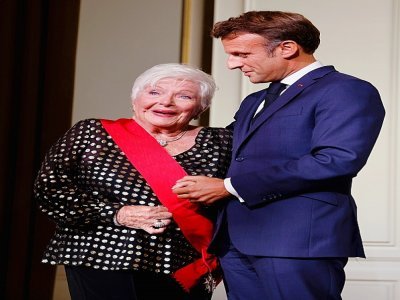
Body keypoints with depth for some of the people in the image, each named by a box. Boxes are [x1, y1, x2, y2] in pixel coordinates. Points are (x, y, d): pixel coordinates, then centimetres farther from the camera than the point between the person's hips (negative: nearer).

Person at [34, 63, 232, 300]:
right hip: (100, 264, -1)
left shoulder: (218, 143, 3)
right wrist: (117, 213, -12)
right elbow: (50, 187, -3)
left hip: (182, 274, 1)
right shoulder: (92, 134, 1)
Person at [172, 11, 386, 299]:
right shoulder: (254, 102, 24)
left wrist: (230, 187, -14)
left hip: (300, 239, -8)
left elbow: (338, 159, -18)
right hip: (236, 239, 8)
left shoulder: (347, 91, -5)